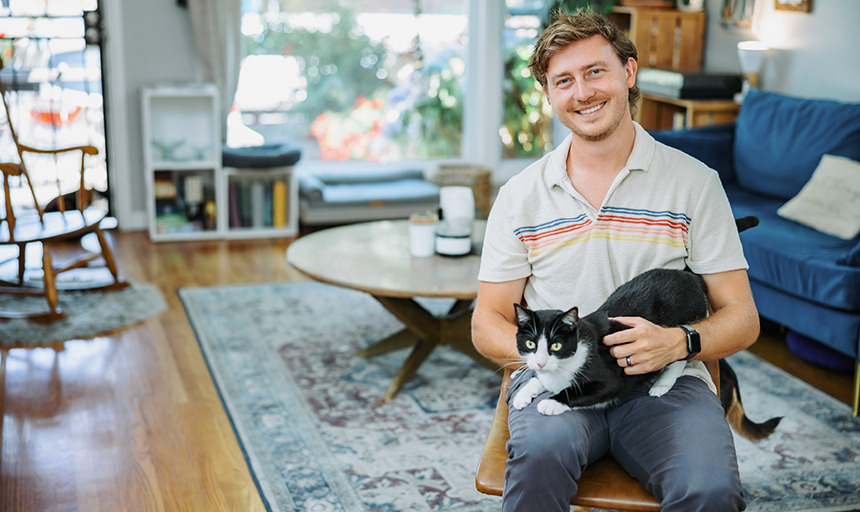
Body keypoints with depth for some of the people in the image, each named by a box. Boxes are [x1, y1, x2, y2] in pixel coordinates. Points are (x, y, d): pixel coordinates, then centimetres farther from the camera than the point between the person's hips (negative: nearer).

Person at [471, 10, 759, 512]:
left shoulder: (694, 182, 5)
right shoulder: (521, 195, 9)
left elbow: (741, 319, 4)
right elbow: (488, 322, 10)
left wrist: (678, 342, -18)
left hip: (664, 381, 0)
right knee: (542, 452, -34)